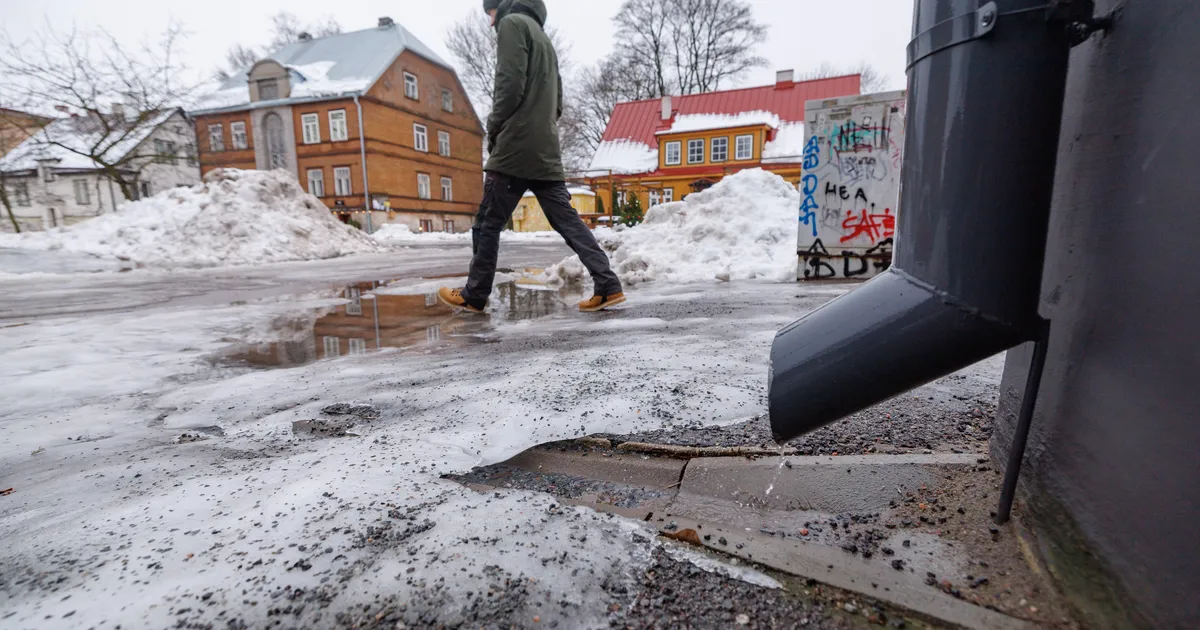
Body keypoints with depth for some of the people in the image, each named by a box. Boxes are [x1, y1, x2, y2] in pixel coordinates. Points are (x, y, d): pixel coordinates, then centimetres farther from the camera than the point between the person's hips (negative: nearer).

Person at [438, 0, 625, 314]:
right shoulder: (543, 37, 27)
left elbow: (510, 85, -13)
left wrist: (494, 127, -1)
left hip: (515, 149, -8)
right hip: (547, 152, 8)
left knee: (488, 224, 1)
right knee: (568, 221, 3)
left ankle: (473, 296, 9)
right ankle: (609, 286, -4)